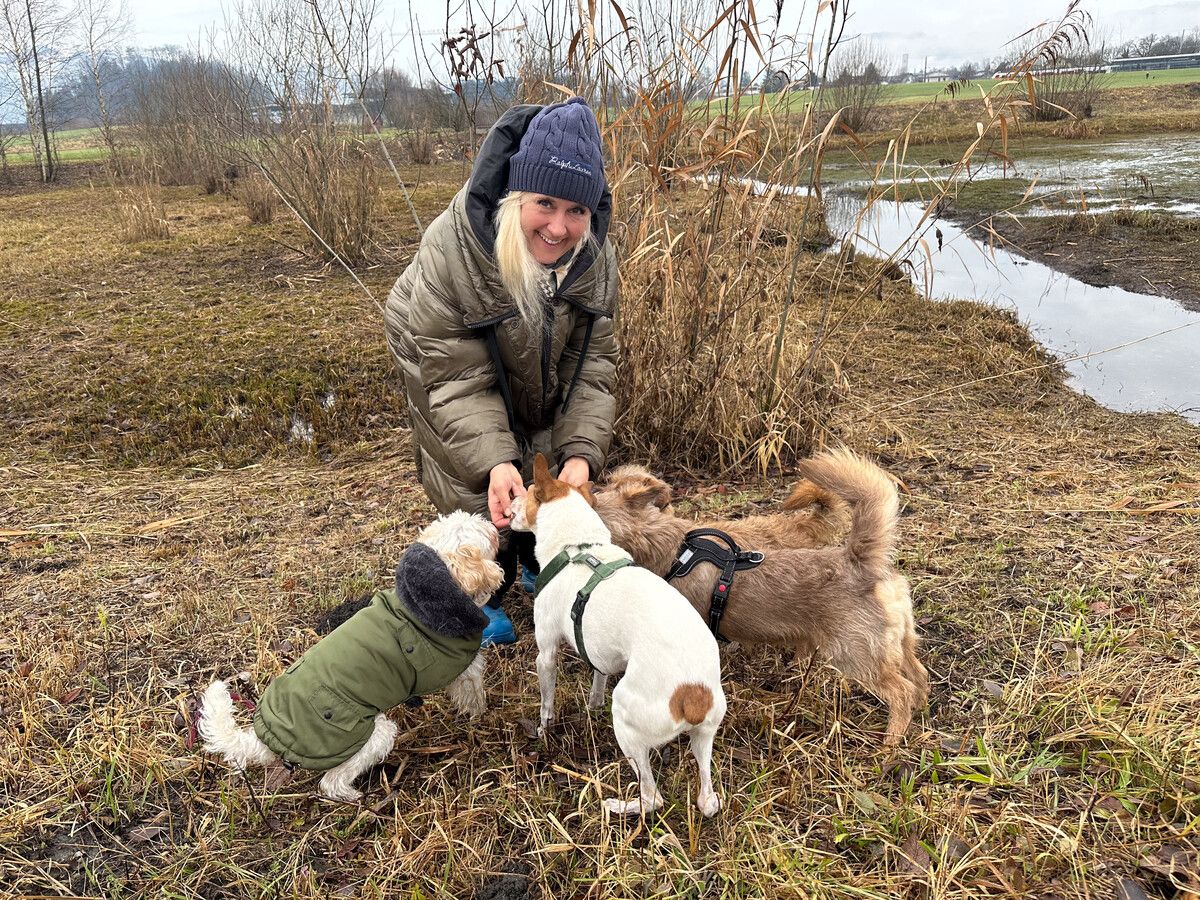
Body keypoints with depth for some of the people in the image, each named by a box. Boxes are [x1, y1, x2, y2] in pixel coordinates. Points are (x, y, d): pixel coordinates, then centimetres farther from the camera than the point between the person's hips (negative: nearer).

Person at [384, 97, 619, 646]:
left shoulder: (593, 256, -26)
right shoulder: (449, 249, -39)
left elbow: (591, 361, -22)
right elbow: (458, 377, -35)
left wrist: (581, 450, -35)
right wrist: (494, 460, -48)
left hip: (534, 383, 4)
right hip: (450, 372, -4)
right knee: (477, 490, -3)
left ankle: (539, 564, 44)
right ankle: (482, 596, 25)